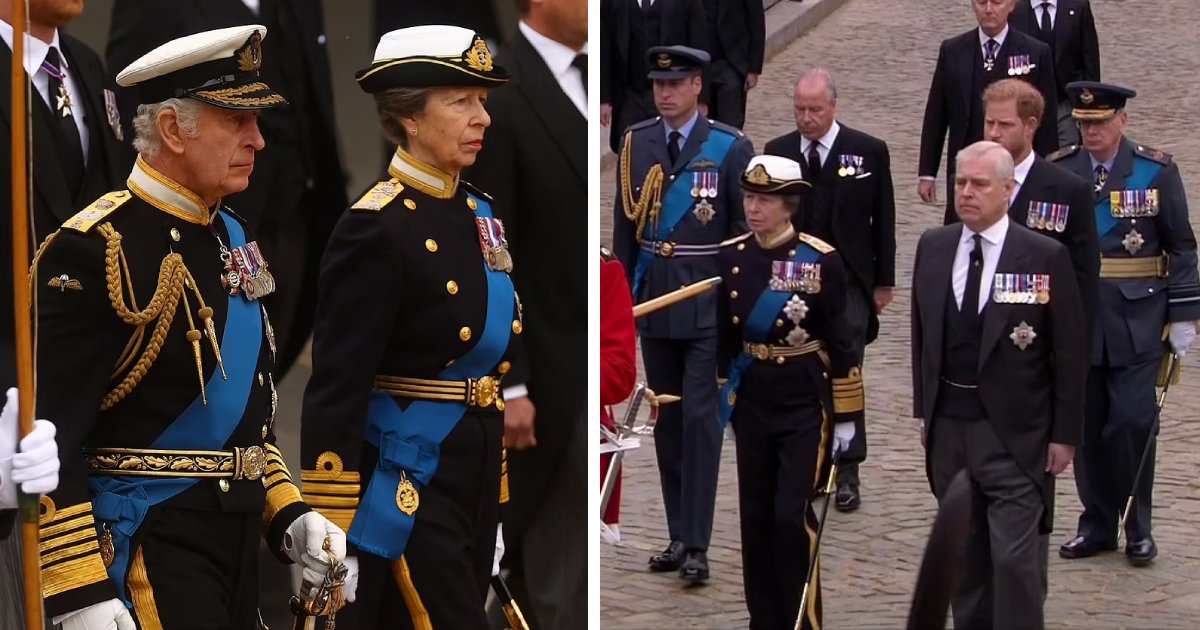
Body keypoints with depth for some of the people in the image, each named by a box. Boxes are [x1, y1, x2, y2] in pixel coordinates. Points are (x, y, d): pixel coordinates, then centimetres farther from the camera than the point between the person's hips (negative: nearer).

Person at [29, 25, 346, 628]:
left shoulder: (231, 238, 12)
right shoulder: (92, 252, -15)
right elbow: (49, 435, -18)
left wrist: (288, 515, 13)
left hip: (235, 536, 8)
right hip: (144, 549, -8)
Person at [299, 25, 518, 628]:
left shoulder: (476, 211, 9)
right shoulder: (376, 227, -16)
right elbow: (335, 394, -17)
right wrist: (334, 540, -19)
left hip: (474, 480, 8)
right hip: (405, 487, -8)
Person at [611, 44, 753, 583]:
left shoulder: (730, 147, -5)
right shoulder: (636, 142, 6)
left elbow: (748, 229, -3)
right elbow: (625, 222, 11)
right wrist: (623, 292, 8)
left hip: (709, 302, -4)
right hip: (654, 298, 4)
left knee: (700, 418, -7)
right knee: (667, 421, 9)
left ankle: (696, 545, -6)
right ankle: (678, 536, 17)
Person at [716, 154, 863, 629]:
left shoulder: (821, 259, -11)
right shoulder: (730, 256, 1)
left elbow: (840, 342, -7)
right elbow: (724, 335, 9)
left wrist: (846, 417, -7)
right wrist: (723, 401, 11)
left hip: (805, 404, -4)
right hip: (752, 403, 4)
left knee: (792, 515, -9)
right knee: (755, 516, 7)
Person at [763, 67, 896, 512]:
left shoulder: (869, 152, -3)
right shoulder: (778, 152, 3)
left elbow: (883, 220, 2)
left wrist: (883, 281, 2)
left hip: (848, 285, -2)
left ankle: (847, 474, 7)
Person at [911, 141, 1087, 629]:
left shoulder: (1046, 257, -10)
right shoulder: (933, 248, 4)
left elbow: (1069, 353, -6)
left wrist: (1065, 434, -6)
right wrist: (923, 409, 11)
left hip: (1014, 432, -5)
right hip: (948, 426, 5)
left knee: (1016, 558, -7)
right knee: (965, 554, 15)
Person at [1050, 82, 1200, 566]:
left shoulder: (1157, 171, -2)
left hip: (1137, 323, -2)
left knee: (1133, 424, -5)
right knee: (1086, 427, 7)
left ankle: (1138, 527, 9)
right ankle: (1096, 524, 19)